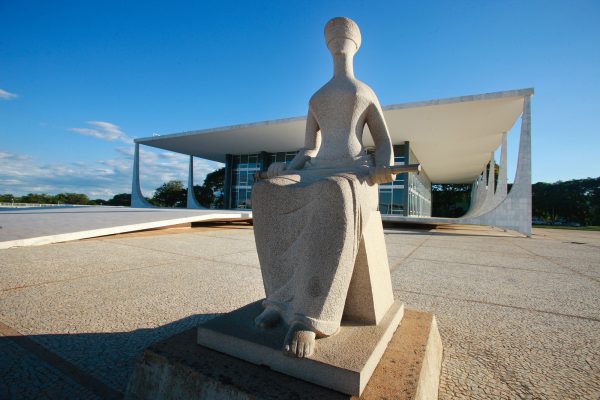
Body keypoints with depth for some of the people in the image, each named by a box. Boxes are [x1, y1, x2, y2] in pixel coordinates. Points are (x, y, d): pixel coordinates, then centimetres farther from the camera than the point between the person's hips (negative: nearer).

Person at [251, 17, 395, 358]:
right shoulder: (316, 99, 30)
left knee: (334, 200, -42)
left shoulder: (367, 94, 21)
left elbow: (385, 145, 14)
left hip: (354, 180, -3)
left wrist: (384, 171, -12)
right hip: (316, 179, 4)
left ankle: (308, 316, -34)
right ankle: (284, 296, -20)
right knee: (268, 196, -29)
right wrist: (286, 170, 1)